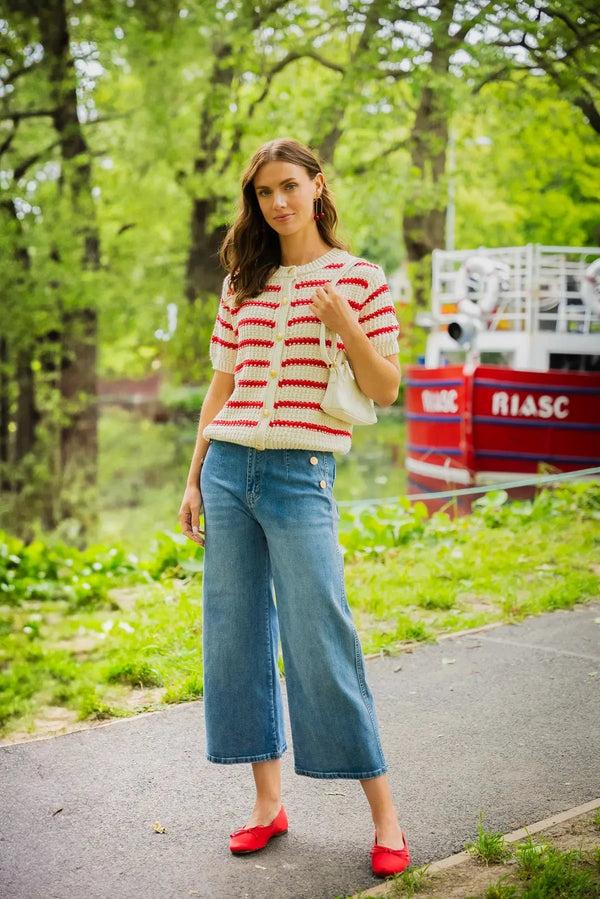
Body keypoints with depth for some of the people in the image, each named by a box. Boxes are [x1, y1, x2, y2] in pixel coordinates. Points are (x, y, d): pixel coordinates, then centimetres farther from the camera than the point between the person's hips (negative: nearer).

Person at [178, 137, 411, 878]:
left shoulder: (359, 278, 2)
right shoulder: (241, 285, 13)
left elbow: (386, 392, 0)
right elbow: (221, 387, 16)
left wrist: (347, 329, -17)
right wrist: (194, 478, 13)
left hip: (299, 476, -5)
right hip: (227, 471, 5)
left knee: (319, 643, -6)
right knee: (236, 636, 6)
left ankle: (384, 816, 7)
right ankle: (268, 801, 19)